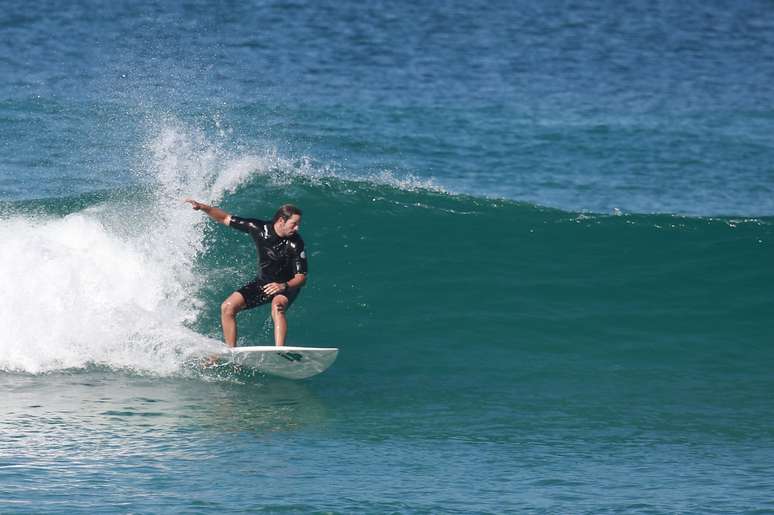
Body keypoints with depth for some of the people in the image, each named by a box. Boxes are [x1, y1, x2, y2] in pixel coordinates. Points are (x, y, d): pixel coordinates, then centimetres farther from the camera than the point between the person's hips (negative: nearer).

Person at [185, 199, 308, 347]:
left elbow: (301, 278, -21)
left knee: (277, 306, -37)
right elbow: (225, 219, -5)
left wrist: (284, 286, -41)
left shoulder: (295, 244, -23)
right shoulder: (258, 228, -15)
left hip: (287, 286, -4)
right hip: (262, 282, 5)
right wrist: (203, 207, -16)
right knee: (227, 307, -10)